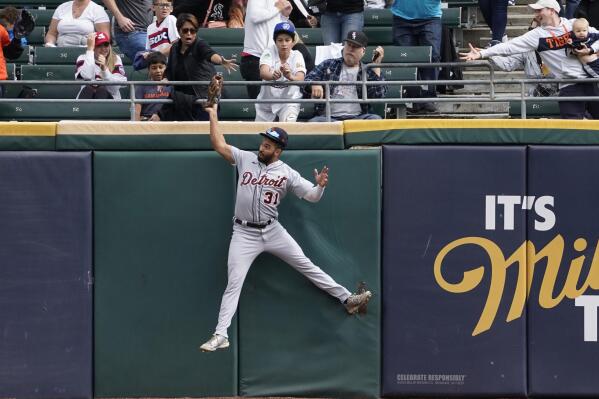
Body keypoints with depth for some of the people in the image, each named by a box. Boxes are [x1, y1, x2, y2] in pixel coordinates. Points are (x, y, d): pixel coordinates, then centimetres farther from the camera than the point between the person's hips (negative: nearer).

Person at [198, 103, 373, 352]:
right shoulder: (245, 159, 2)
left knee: (306, 266, 4)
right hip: (244, 233, 0)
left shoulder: (287, 174, -1)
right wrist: (213, 114, 3)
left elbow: (312, 196, -3)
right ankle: (220, 335, -8)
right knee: (233, 283, -5)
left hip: (272, 231, 0)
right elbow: (219, 145, 4)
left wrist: (320, 185, -25)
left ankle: (347, 299, 12)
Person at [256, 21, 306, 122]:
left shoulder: (296, 56, -16)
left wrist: (290, 77, -59)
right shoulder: (269, 52, -16)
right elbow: (263, 73, -36)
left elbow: (300, 79, -35)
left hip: (289, 101, -2)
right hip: (266, 100, 2)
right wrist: (273, 76, -60)